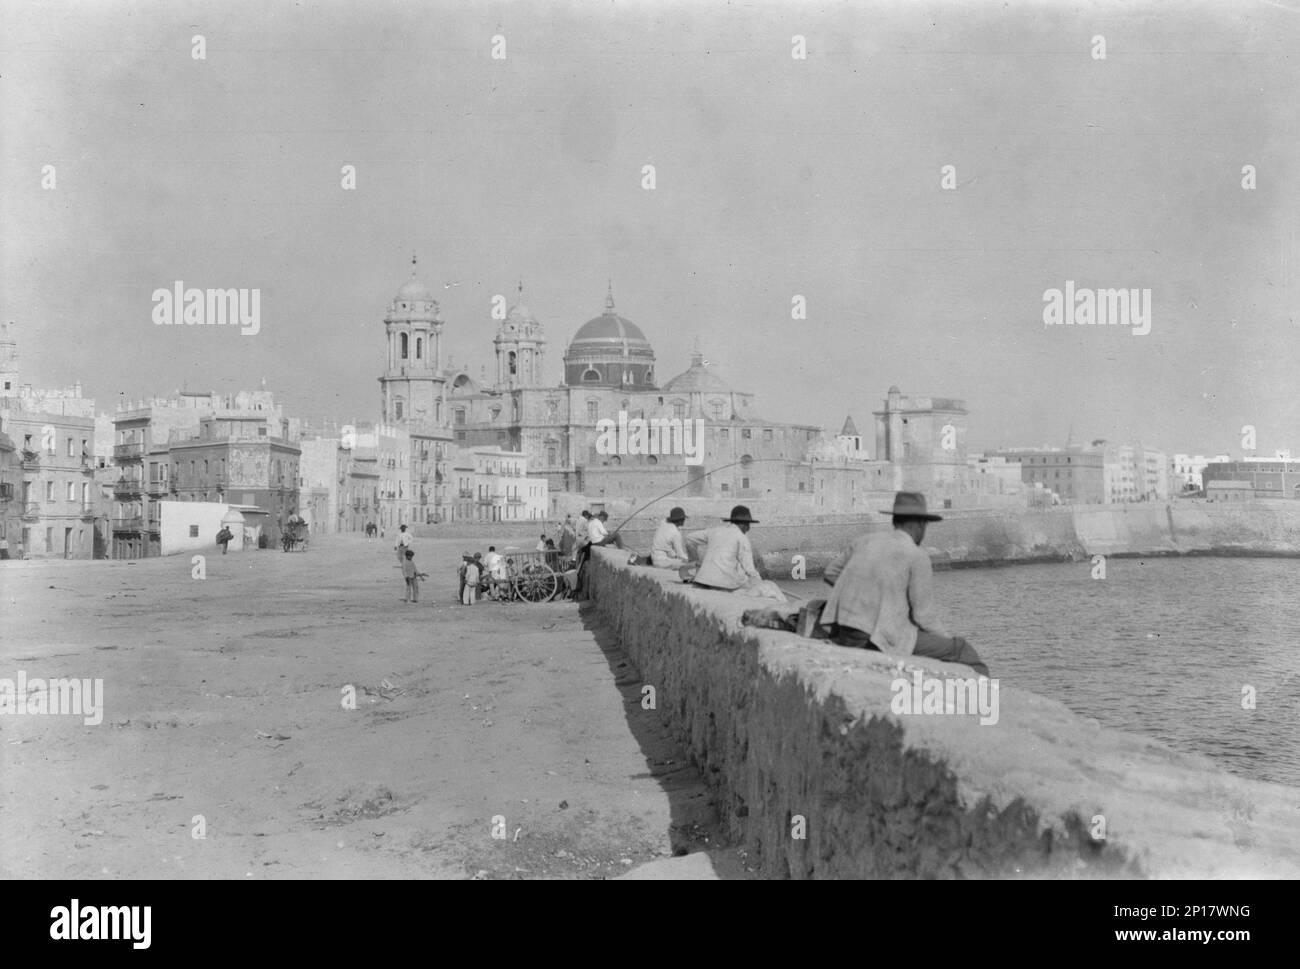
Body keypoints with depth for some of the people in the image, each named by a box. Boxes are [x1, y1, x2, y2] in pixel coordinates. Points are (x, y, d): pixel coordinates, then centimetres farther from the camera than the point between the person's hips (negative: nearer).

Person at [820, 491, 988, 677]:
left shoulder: (864, 541, 10)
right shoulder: (918, 557, -8)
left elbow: (831, 574, 24)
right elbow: (925, 617, -8)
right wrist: (947, 642, 9)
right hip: (881, 639, -7)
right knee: (962, 652, 6)